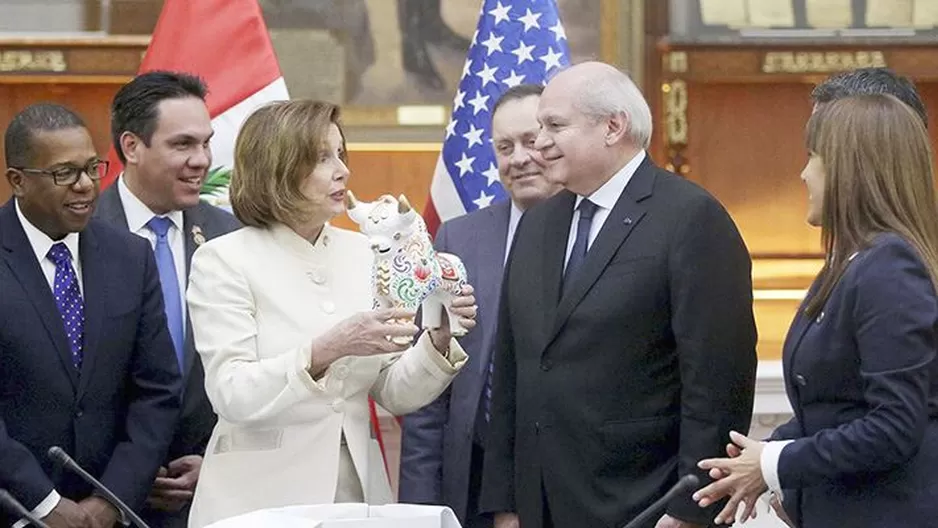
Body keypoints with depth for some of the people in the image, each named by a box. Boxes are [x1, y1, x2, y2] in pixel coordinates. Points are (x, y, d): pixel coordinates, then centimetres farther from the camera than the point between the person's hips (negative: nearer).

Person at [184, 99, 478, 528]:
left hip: (357, 492, 4)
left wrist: (438, 340, -11)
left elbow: (394, 394, 7)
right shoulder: (223, 260, -7)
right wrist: (326, 349, -27)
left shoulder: (361, 254, 6)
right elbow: (232, 395, -16)